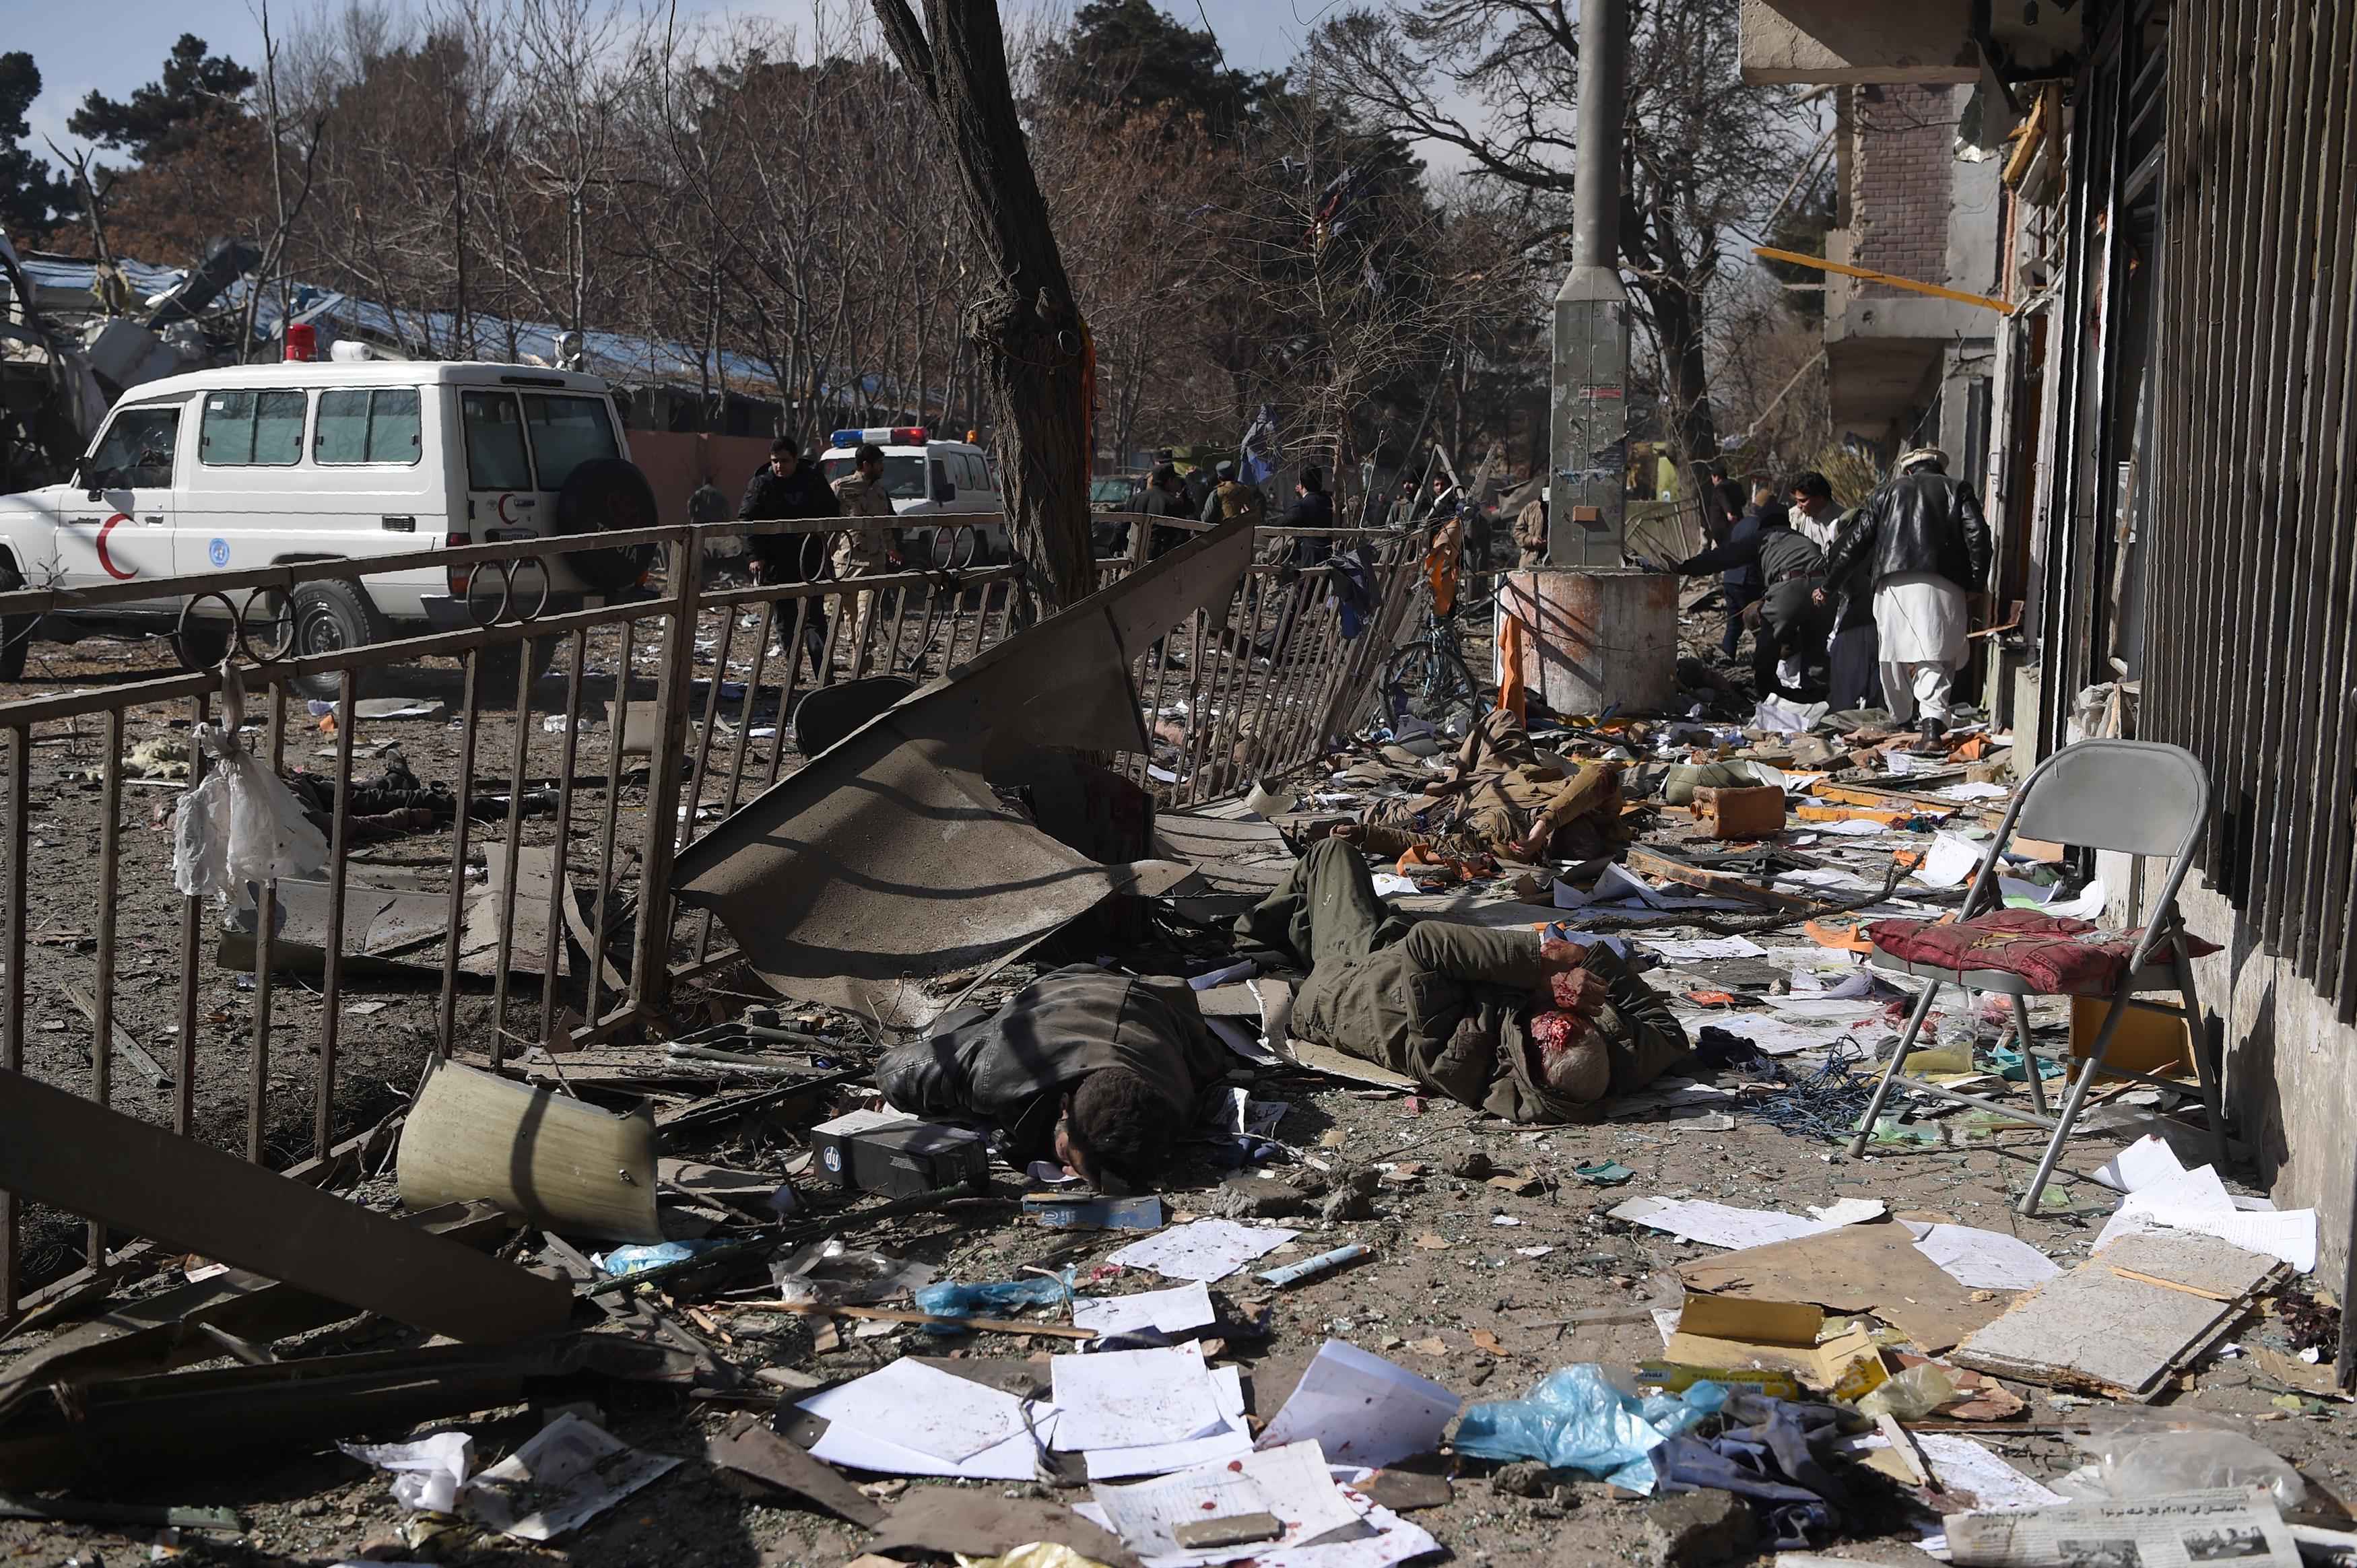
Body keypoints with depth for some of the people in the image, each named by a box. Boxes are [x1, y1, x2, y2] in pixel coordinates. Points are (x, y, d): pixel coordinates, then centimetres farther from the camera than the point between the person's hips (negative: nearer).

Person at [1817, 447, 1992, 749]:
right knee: (1935, 658, -3)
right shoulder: (1956, 491, 18)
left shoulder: (1887, 493, 21)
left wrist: (1828, 586, 21)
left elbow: (1856, 541, 17)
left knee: (1895, 655, 16)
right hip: (1942, 585, -1)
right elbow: (1977, 534, 2)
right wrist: (1974, 583, 6)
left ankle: (1901, 720, 28)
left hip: (1893, 583, 1)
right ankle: (1932, 727, -20)